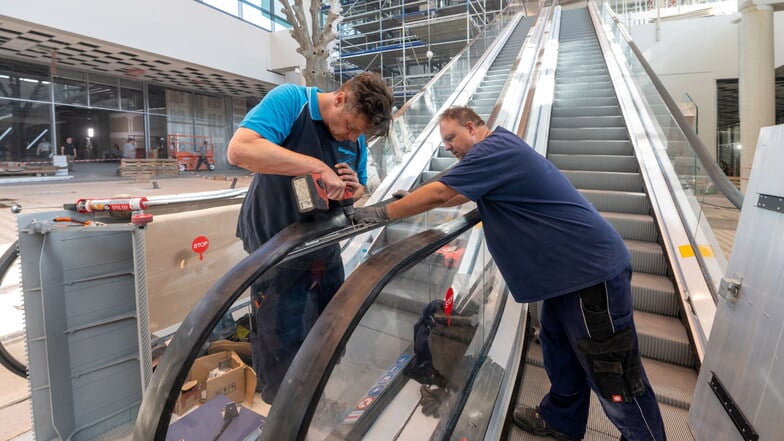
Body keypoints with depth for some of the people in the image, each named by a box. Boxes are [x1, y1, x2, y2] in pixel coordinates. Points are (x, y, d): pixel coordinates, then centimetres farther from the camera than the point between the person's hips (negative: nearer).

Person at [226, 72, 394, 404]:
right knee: (284, 349, 6)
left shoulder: (356, 140, 2)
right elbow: (239, 149, -31)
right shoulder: (290, 100, -16)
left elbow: (358, 192, 13)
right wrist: (319, 166, -35)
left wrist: (355, 188, -12)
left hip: (325, 252, 7)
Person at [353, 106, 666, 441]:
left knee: (613, 372, 4)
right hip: (570, 268, 10)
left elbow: (439, 194, -22)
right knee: (559, 348, 21)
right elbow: (456, 196, 20)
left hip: (593, 269, -10)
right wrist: (411, 201, 12)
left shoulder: (495, 149, -18)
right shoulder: (500, 150, 14)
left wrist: (383, 213, -11)